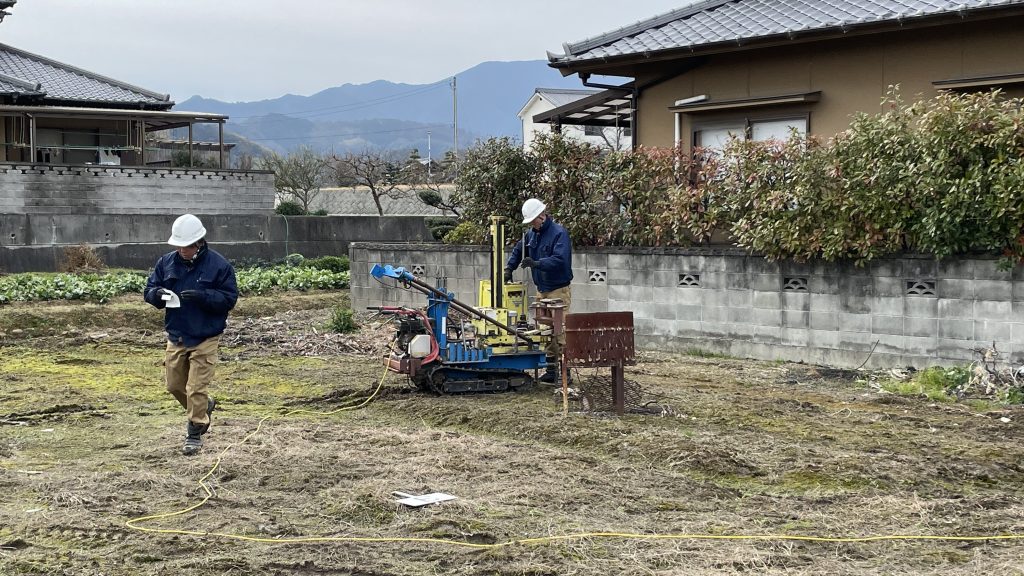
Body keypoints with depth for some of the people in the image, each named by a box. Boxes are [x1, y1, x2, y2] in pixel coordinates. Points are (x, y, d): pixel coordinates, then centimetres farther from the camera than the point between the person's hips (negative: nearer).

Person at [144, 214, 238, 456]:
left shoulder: (218, 265, -10)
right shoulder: (166, 262, 2)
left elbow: (229, 298, -10)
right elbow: (149, 290, 8)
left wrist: (202, 296, -26)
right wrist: (158, 294, -16)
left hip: (205, 339, -5)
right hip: (176, 337, 5)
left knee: (196, 388, -4)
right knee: (174, 385, 15)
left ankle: (195, 433, 11)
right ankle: (205, 406, 40)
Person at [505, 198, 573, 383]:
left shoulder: (559, 233, -15)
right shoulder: (532, 233, 11)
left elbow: (559, 259, -27)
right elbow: (518, 251, 21)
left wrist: (536, 263, -34)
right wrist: (508, 268, 4)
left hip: (559, 289, -9)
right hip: (542, 290, 9)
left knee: (559, 332, -11)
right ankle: (551, 368, 18)